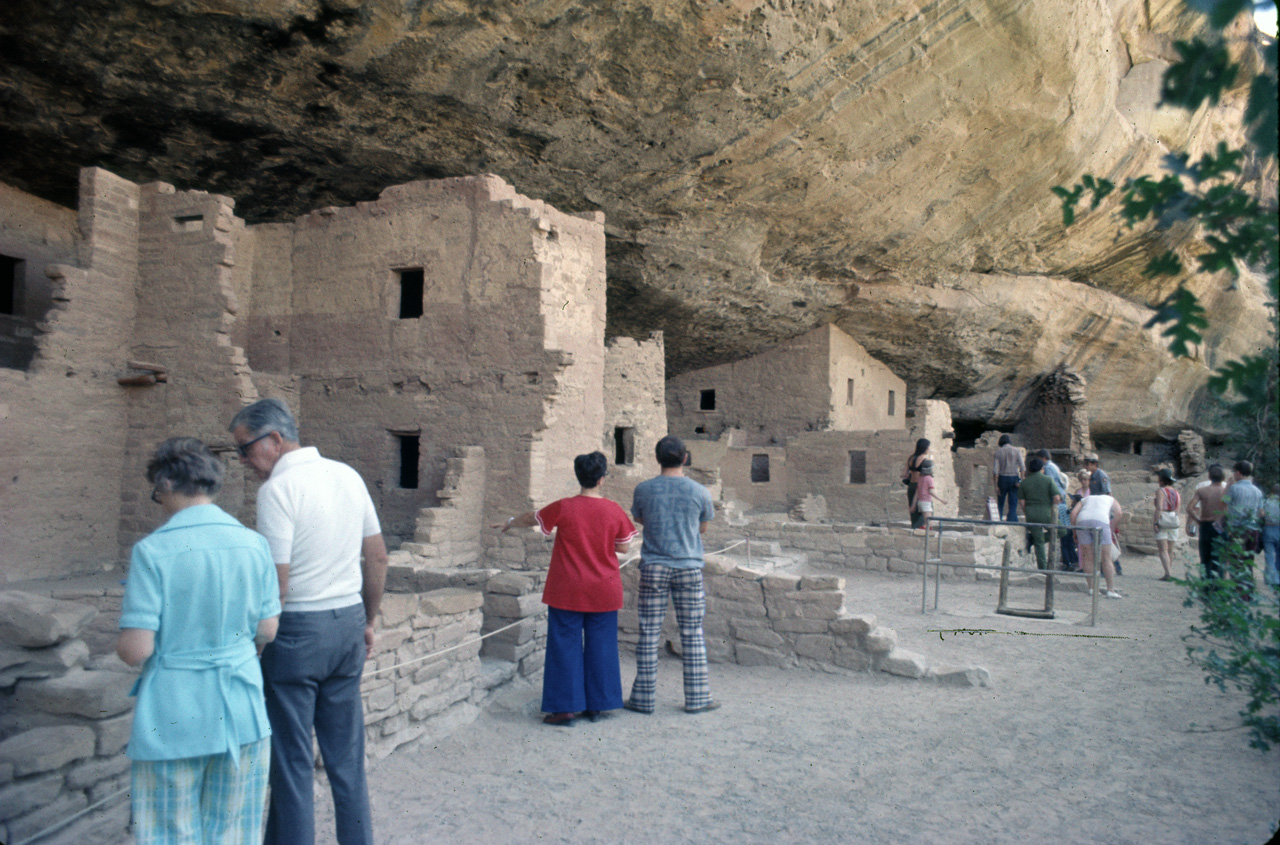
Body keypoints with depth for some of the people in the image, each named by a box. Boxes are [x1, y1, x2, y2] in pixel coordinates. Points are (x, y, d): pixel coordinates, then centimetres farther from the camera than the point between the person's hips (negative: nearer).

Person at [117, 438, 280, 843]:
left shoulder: (152, 551, -15)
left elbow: (135, 650, -14)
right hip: (242, 712, 3)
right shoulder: (254, 544, -4)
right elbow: (267, 631, 1)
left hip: (174, 717, -3)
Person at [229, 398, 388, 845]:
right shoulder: (348, 475, 6)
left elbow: (276, 584, -18)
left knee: (292, 761, 8)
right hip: (348, 623, 7)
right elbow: (378, 557, 11)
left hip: (297, 629, -7)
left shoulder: (278, 488, -14)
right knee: (346, 754, 17)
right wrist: (367, 621, 19)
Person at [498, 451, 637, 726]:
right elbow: (623, 547, 4)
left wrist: (510, 523, 26)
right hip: (604, 592, 2)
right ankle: (596, 705, 20)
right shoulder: (614, 511, -6)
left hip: (567, 592, -2)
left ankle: (566, 707, 11)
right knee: (600, 647, 12)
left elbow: (531, 519, 7)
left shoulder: (564, 508, -10)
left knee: (566, 646, 7)